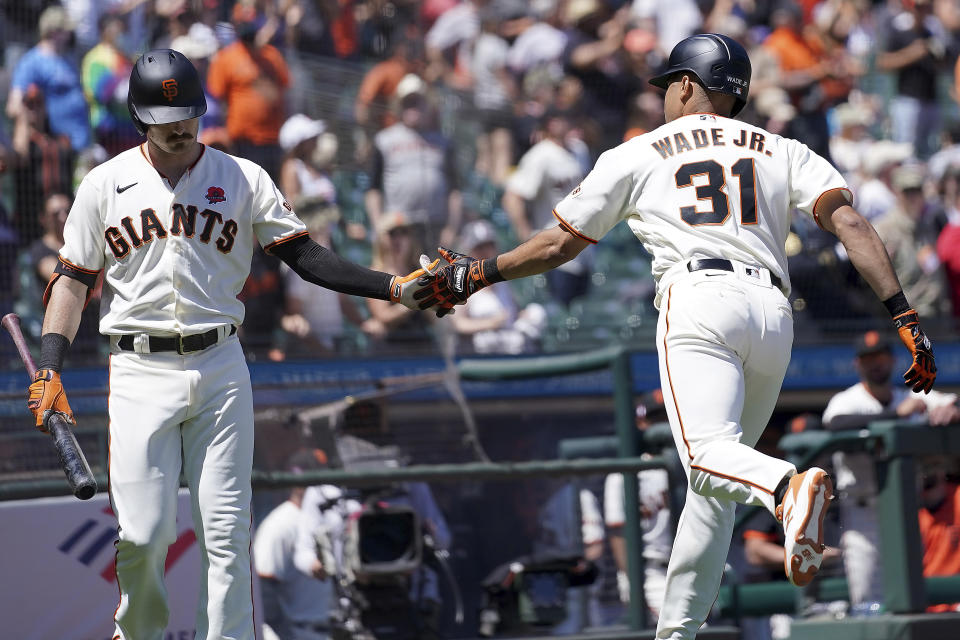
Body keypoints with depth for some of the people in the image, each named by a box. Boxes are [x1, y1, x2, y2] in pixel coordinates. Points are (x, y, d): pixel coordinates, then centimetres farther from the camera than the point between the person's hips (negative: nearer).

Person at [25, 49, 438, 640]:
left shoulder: (243, 180, 5)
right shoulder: (106, 184, 5)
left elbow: (306, 257, 1)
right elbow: (74, 281, 7)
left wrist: (394, 286, -11)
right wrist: (50, 371, -4)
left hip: (220, 368, 1)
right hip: (140, 373, -1)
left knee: (227, 532, -4)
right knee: (143, 533, -6)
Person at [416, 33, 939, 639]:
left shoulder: (636, 155, 19)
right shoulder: (783, 152, 23)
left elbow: (559, 245, 22)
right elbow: (850, 223, 6)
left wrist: (478, 274, 37)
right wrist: (905, 316, 0)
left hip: (699, 300, -4)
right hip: (775, 315, 4)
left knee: (710, 455, -25)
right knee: (713, 489, 14)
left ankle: (790, 487, -57)